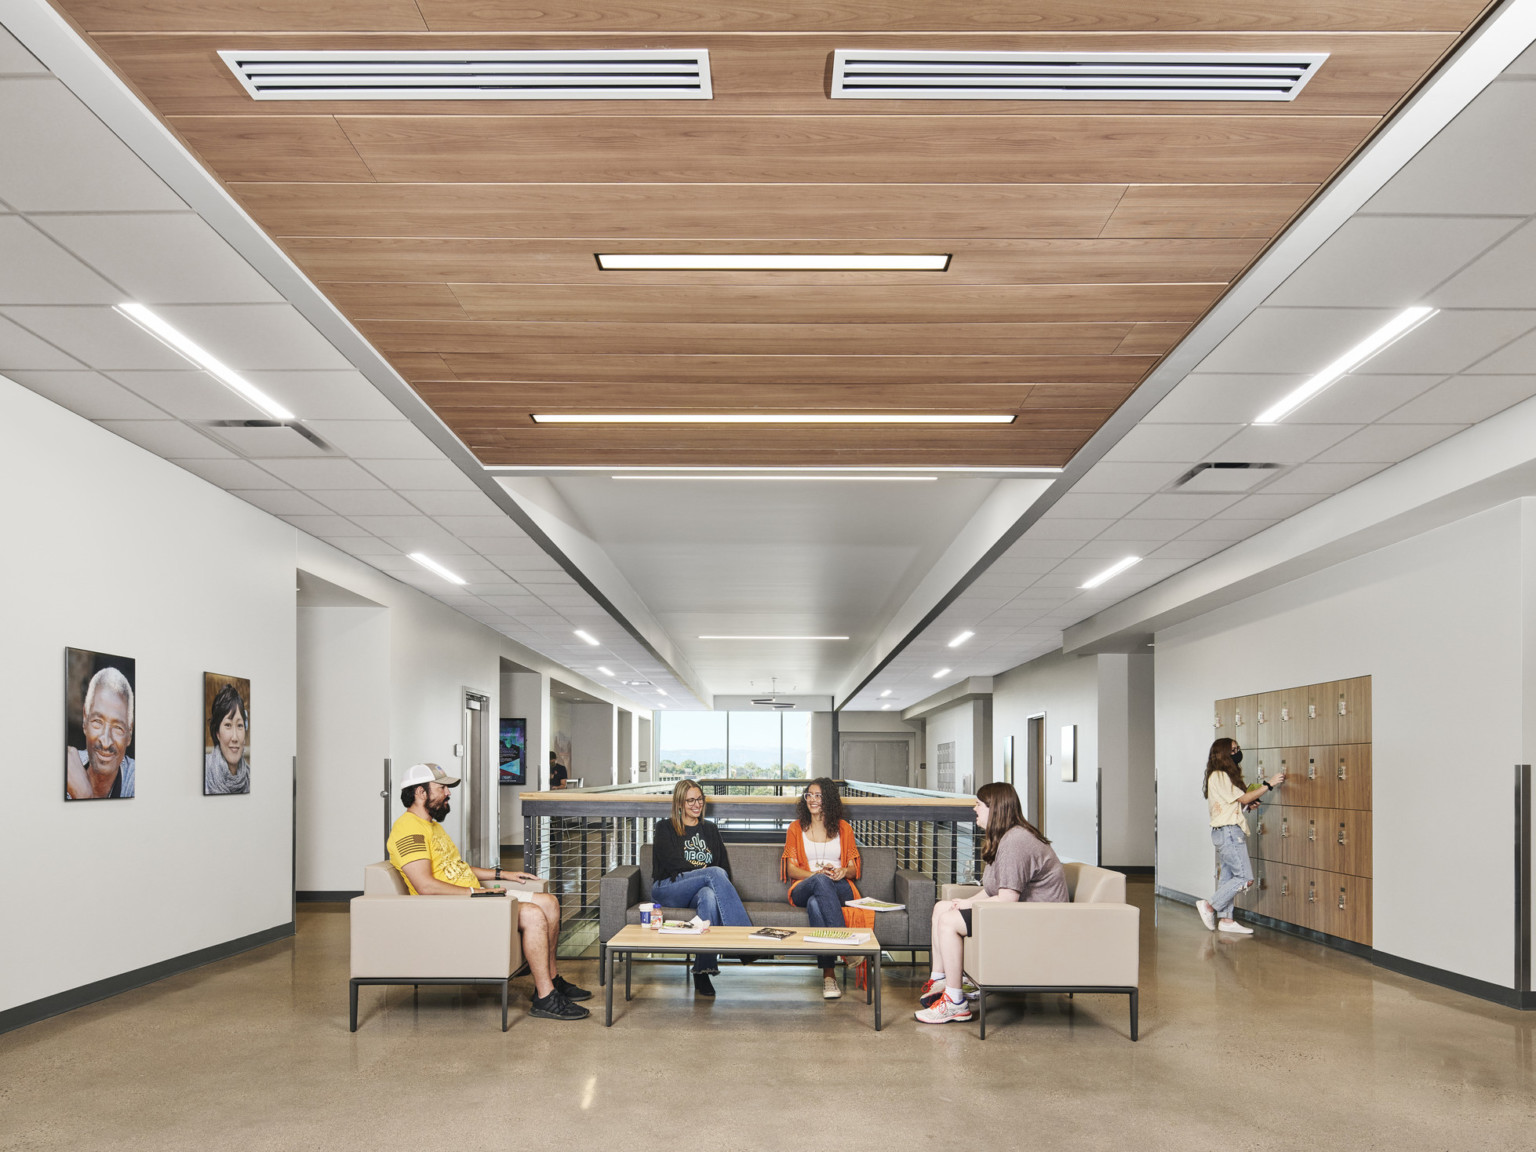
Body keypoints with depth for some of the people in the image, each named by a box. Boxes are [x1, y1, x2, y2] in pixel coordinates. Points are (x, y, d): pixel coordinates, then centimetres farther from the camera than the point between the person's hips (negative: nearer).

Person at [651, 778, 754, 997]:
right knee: (715, 873, -32)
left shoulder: (710, 829, 26)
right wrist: (704, 872, -8)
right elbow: (673, 863, -1)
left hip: (699, 890, 3)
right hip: (667, 889, -3)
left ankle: (702, 971, -47)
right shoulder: (665, 828, 14)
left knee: (709, 896, -39)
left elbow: (724, 863, 19)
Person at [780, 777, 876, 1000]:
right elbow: (791, 869, 8)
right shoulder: (796, 828, 17)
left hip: (839, 888, 0)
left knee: (816, 903, -40)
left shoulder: (844, 828, 19)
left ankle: (828, 975, -48)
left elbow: (854, 868, 15)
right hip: (804, 889, 0)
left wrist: (843, 871, -12)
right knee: (820, 882, -41)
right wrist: (816, 874, -14)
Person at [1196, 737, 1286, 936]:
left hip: (1231, 832, 10)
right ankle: (1209, 905, -4)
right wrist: (1269, 784, -12)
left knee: (1228, 876, 9)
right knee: (1245, 877, -10)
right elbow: (1243, 798, -13)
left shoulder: (1225, 776, 18)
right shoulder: (1219, 776, -14)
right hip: (1227, 832, -10)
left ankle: (1226, 920, 12)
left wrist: (1249, 803, 2)